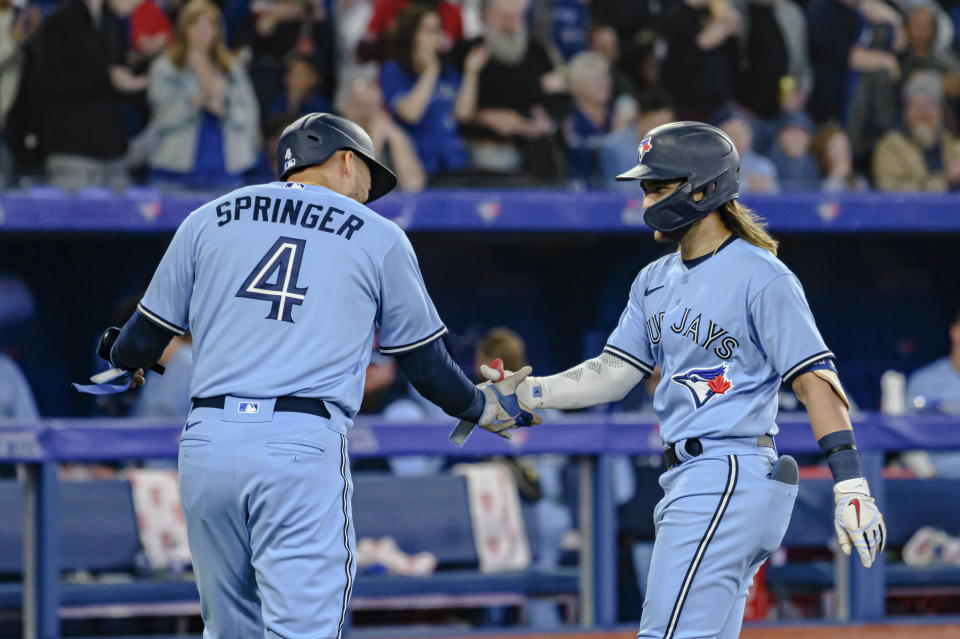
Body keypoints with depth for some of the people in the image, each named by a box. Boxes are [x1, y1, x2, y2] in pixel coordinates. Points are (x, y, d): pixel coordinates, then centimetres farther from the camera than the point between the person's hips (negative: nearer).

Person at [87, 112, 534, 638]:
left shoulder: (209, 220, 16)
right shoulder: (379, 238, 11)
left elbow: (142, 342, 18)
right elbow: (426, 364, 15)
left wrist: (122, 358, 42)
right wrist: (485, 407, 34)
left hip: (205, 446, 3)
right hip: (303, 452, -3)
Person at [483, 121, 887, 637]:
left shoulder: (761, 276, -10)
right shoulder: (656, 281, 16)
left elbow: (815, 380, -13)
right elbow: (613, 373, 15)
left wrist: (850, 487, -19)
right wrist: (530, 393, 0)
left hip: (730, 475, -9)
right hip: (690, 479, 9)